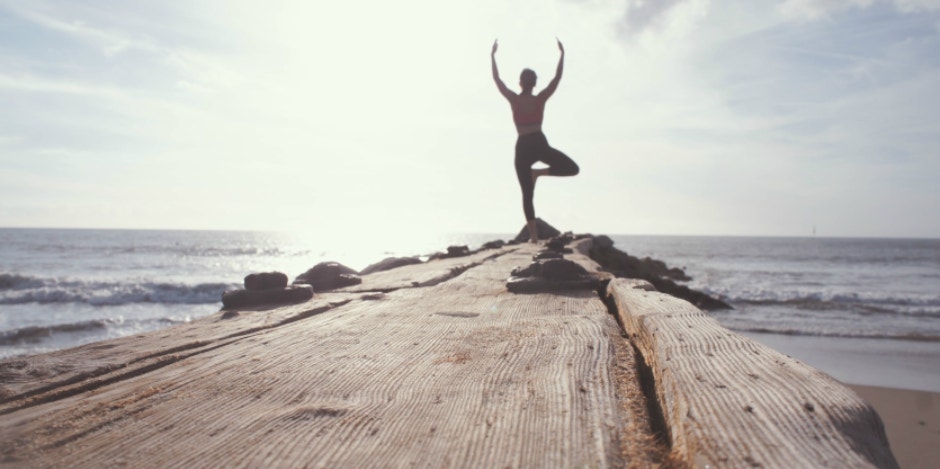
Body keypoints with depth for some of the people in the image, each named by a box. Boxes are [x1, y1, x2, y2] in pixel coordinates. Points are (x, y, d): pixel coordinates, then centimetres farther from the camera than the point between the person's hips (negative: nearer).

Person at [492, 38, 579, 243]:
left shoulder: (514, 100, 2)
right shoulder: (540, 99, 2)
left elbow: (497, 78, 10)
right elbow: (557, 77, 9)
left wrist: (493, 55, 18)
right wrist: (562, 54, 16)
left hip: (522, 147, 2)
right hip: (539, 144, -2)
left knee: (527, 194, 5)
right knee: (572, 168, 11)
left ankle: (534, 236, -1)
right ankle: (539, 172, -9)